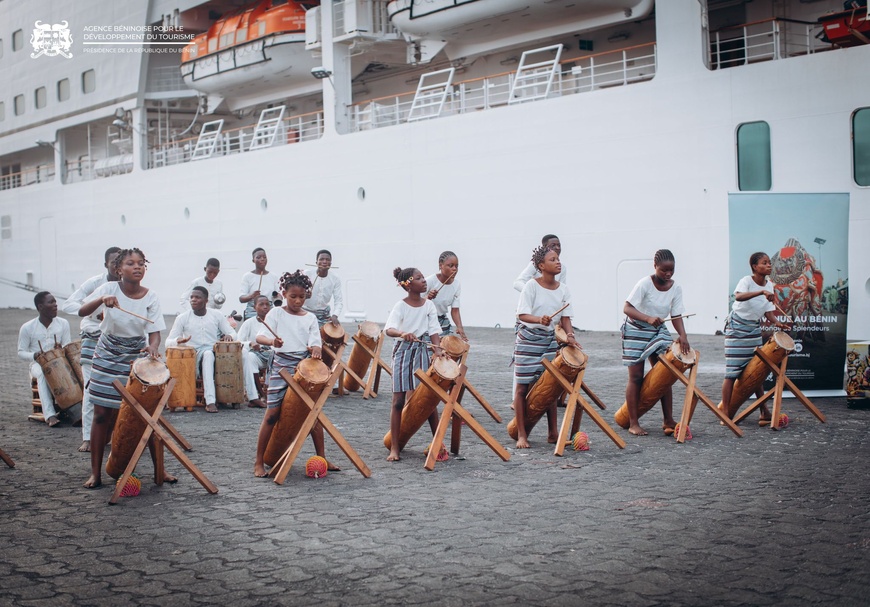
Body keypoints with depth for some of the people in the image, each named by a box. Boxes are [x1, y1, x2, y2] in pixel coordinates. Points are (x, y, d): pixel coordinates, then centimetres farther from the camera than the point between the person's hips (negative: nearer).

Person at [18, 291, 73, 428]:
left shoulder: (63, 323, 5)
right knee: (43, 374, -37)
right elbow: (21, 352, 2)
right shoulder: (27, 328, -2)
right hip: (38, 365, -2)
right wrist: (34, 356, -19)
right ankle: (50, 415, -46)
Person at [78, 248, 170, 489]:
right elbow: (82, 311, -24)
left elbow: (155, 332, -13)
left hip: (137, 358, 0)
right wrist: (101, 300, -43)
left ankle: (159, 469, 12)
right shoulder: (110, 289, -13)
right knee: (102, 415, 1)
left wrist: (152, 347, -35)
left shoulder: (151, 297, -11)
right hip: (108, 357, 0)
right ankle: (95, 472, 12)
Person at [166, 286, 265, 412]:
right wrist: (178, 340, -26)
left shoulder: (217, 315, 7)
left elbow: (233, 333, 10)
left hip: (218, 353, 3)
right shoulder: (182, 318, 1)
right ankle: (210, 401, -47)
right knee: (208, 353, -38)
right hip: (195, 358, -3)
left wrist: (229, 336, -16)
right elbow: (168, 342, -2)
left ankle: (253, 397, -16)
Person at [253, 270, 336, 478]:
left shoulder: (310, 318, 8)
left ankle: (322, 458, 17)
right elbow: (260, 336, -11)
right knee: (272, 414, -4)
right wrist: (272, 341, -34)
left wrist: (315, 349, -24)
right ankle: (259, 462, 4)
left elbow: (315, 343, 1)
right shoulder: (276, 314, 0)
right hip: (282, 367, -3)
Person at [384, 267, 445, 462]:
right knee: (399, 400, -1)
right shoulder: (401, 306, -10)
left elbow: (434, 331, -1)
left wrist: (438, 350, -17)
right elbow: (389, 329, -23)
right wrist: (402, 333, -44)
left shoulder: (429, 305, 1)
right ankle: (394, 448, 3)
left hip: (423, 352, 3)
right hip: (404, 352, -3)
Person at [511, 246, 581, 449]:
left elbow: (565, 318, 2)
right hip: (528, 340, -5)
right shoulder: (532, 286, -12)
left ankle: (552, 432, 18)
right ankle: (521, 435, 3)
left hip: (550, 341, 5)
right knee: (522, 387, -2)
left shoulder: (563, 289, 3)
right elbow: (522, 315, -17)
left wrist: (570, 336, -16)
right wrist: (539, 320, -35)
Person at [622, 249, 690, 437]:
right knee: (636, 376, -3)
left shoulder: (676, 288, -6)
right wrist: (648, 318, -41)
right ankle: (633, 423, 1)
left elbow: (676, 315, -5)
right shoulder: (645, 284, -21)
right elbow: (627, 308, -26)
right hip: (636, 330, -5)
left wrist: (683, 335, -22)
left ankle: (668, 420, 5)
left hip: (659, 331, 5)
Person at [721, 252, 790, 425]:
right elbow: (738, 296, -39)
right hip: (737, 327, -6)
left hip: (755, 329, 6)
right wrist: (761, 292, -48)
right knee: (732, 371, -7)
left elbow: (768, 311, 5)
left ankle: (764, 411, 12)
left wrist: (777, 323, -14)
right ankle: (725, 412, -2)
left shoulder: (769, 285, 3)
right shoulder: (747, 281, -17)